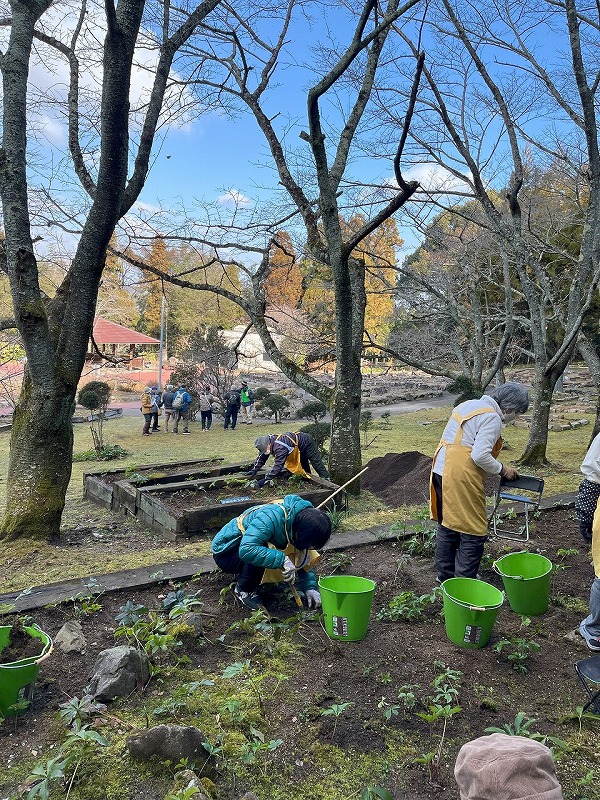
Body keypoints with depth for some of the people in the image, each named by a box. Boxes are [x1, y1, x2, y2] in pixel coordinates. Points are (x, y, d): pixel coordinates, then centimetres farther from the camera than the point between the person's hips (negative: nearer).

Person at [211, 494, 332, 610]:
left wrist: (310, 587, -11)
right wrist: (282, 560, -43)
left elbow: (306, 560, 0)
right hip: (225, 551, -8)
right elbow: (246, 550, -47)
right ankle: (244, 590, -10)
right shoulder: (271, 518, -36)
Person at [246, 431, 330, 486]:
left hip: (307, 443, -9)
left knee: (317, 464, -1)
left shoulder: (280, 447, -44)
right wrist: (254, 470, -10)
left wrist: (266, 480, -44)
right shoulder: (267, 441, -16)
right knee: (304, 467, 20)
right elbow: (261, 458, -3)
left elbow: (278, 465, -46)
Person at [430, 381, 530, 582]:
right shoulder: (492, 417, -11)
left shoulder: (468, 405, 17)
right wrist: (502, 469, -4)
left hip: (441, 470, 10)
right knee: (473, 532, 2)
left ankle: (445, 576, 31)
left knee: (447, 527, 19)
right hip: (461, 478, -10)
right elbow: (480, 456, -20)